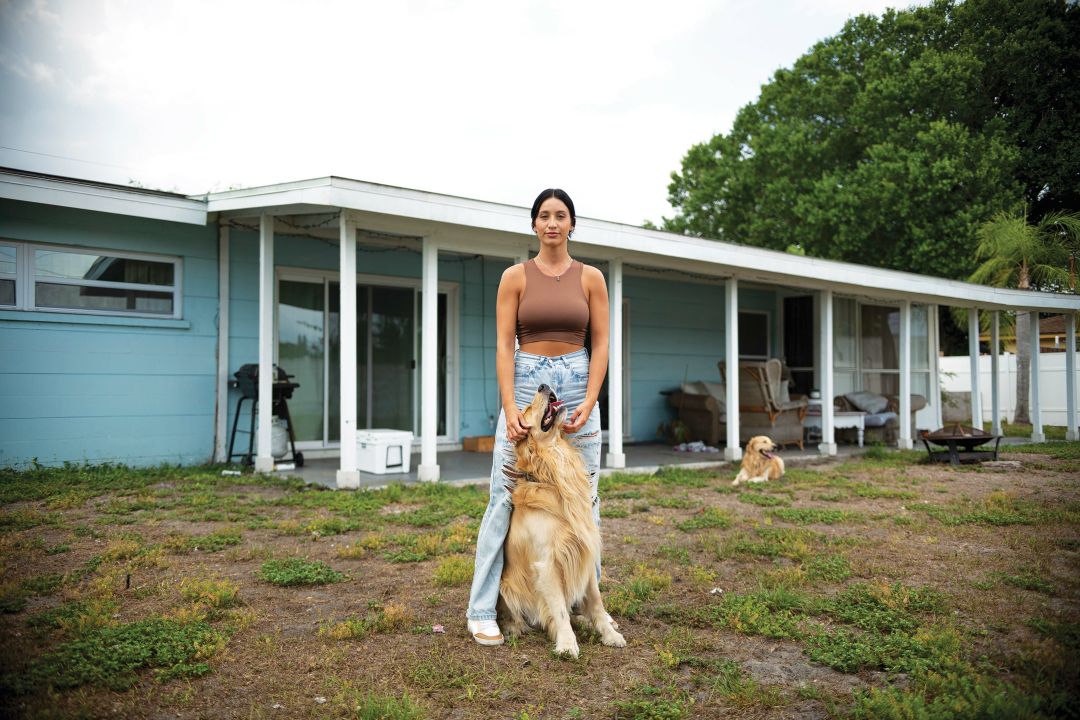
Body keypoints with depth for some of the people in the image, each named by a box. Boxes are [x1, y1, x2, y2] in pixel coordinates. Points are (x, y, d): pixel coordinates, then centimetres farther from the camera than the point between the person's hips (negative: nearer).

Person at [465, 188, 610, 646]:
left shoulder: (590, 277, 6)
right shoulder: (515, 277, 2)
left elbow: (600, 345, 3)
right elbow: (504, 345, -3)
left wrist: (589, 402, -9)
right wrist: (509, 406, -13)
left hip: (577, 386, 2)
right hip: (525, 385, -1)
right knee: (505, 496, -4)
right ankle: (482, 610, 4)